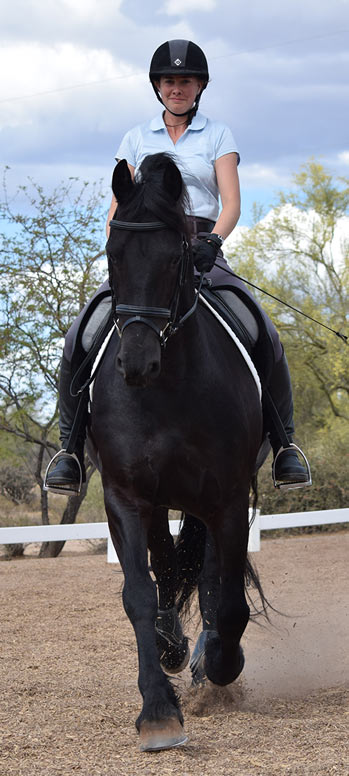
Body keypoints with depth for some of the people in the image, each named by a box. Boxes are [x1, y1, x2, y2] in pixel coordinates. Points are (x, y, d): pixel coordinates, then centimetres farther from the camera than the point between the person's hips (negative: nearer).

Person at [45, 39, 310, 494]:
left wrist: (213, 240, -20)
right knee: (79, 340, -21)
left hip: (202, 253, -1)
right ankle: (72, 444, -7)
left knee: (266, 339, -23)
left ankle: (283, 442, -6)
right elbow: (118, 209, 13)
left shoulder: (218, 136, 11)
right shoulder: (136, 140, 16)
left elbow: (231, 203, 0)